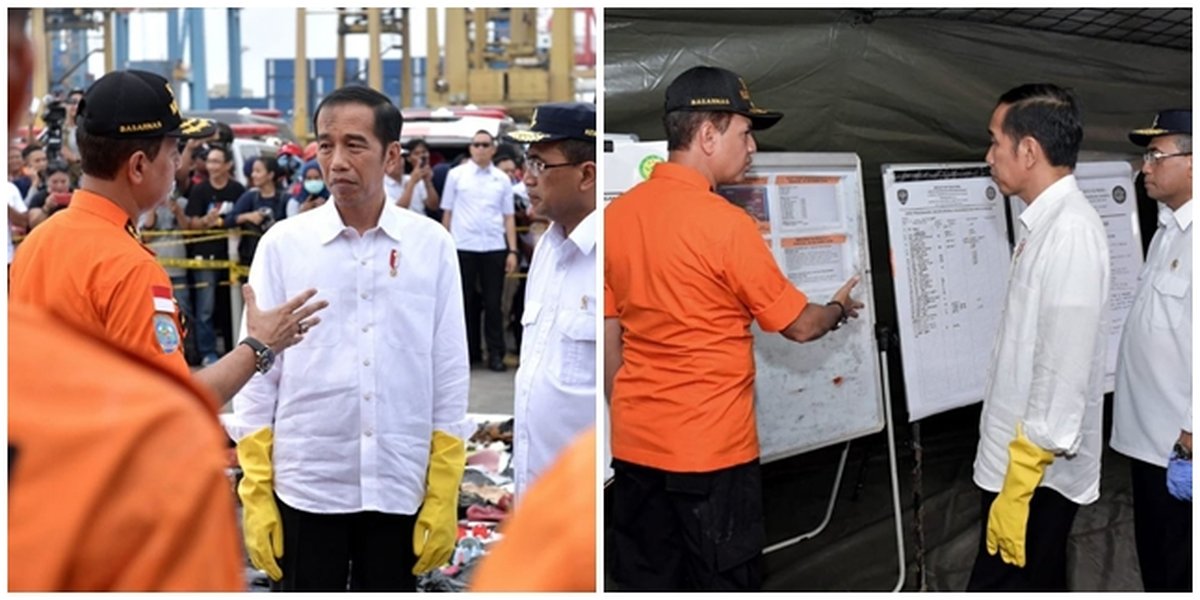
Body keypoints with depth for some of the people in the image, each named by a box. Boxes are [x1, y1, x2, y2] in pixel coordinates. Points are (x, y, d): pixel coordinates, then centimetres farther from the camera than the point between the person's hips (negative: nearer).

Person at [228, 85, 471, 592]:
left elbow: (449, 379, 1)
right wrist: (255, 495, -3)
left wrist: (443, 498, -1)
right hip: (306, 487, 0)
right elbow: (257, 374, 0)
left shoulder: (431, 244, -2)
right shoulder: (283, 244, -3)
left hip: (399, 489, 0)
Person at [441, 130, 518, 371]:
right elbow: (447, 213, 5)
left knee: (493, 302, 4)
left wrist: (513, 251, 1)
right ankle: (469, 350, 17)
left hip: (494, 248, 1)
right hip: (463, 247, -1)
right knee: (466, 302, 7)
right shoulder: (456, 175, 4)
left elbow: (508, 217, 7)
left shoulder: (502, 179, 8)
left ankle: (496, 353, 10)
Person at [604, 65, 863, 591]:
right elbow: (799, 325, -6)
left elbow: (610, 335, 9)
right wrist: (840, 308, 15)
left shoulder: (617, 214, 2)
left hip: (634, 443, 6)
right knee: (724, 583, 9)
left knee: (646, 586, 14)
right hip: (711, 447, -6)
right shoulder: (724, 223, -16)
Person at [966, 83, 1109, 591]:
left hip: (1036, 471, -10)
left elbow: (1065, 367, -24)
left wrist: (1021, 481, -23)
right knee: (1033, 588, 18)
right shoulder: (1045, 223, 11)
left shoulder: (1071, 231, -20)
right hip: (1019, 460, 10)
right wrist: (1015, 469, 17)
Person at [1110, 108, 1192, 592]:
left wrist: (1190, 432, -21)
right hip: (1148, 433, 9)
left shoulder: (1189, 236, -18)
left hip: (1179, 441, -9)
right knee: (1154, 561, 20)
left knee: (1179, 571, 4)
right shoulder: (1166, 229, 12)